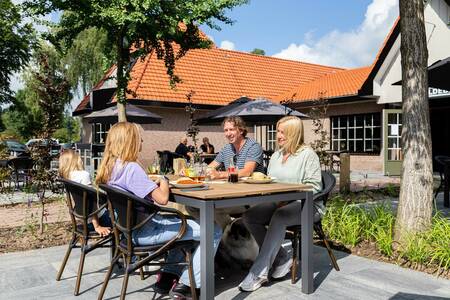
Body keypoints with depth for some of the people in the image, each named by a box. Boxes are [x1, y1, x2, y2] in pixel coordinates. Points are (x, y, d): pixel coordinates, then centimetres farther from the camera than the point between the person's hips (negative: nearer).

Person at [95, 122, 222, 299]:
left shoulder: (110, 166, 5)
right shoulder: (131, 168, -23)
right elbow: (162, 198, -27)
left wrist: (156, 183, 8)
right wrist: (164, 182, -7)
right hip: (143, 231, -10)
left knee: (185, 224, 29)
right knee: (213, 232, -8)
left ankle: (168, 277, 25)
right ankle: (185, 285, 1)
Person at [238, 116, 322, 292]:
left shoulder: (308, 154, -5)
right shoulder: (276, 155, 18)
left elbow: (313, 186, -12)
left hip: (304, 204, -7)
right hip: (278, 202, 7)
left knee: (279, 217, -37)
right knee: (249, 216, -17)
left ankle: (259, 273, -29)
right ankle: (281, 259, -10)